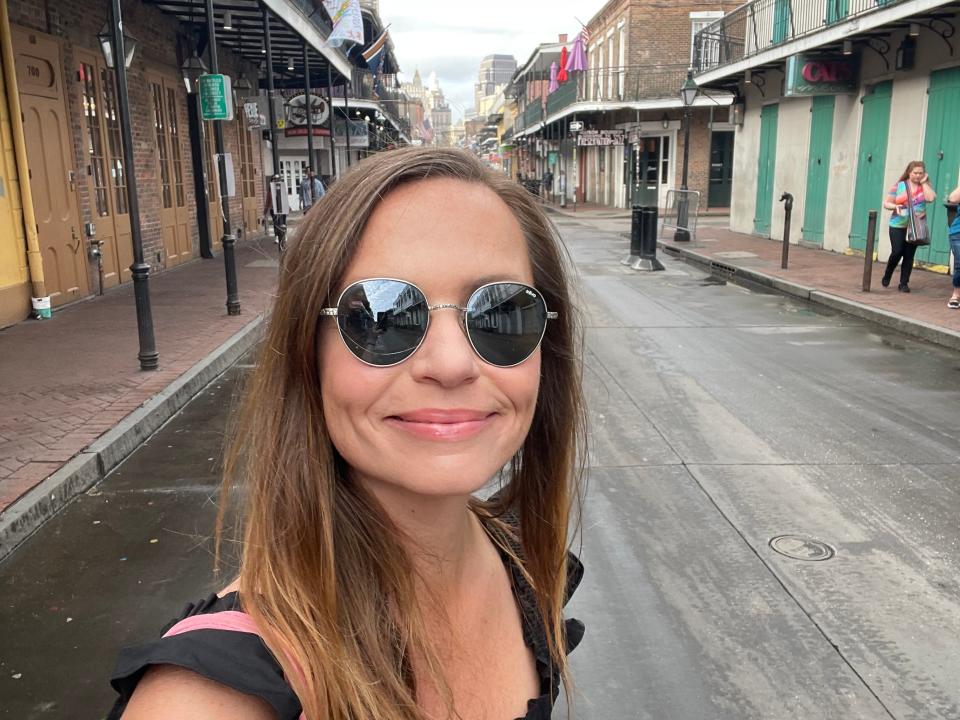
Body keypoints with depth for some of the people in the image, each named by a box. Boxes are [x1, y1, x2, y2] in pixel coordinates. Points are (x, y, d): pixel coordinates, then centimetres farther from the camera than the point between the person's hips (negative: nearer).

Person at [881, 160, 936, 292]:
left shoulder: (924, 187, 5)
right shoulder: (899, 185, 0)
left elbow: (931, 198, -15)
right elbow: (886, 203, 2)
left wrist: (924, 183, -8)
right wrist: (895, 207, -18)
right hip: (898, 226, -2)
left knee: (909, 255, 3)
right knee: (897, 252, -8)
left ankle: (904, 283, 10)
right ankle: (887, 276, 17)